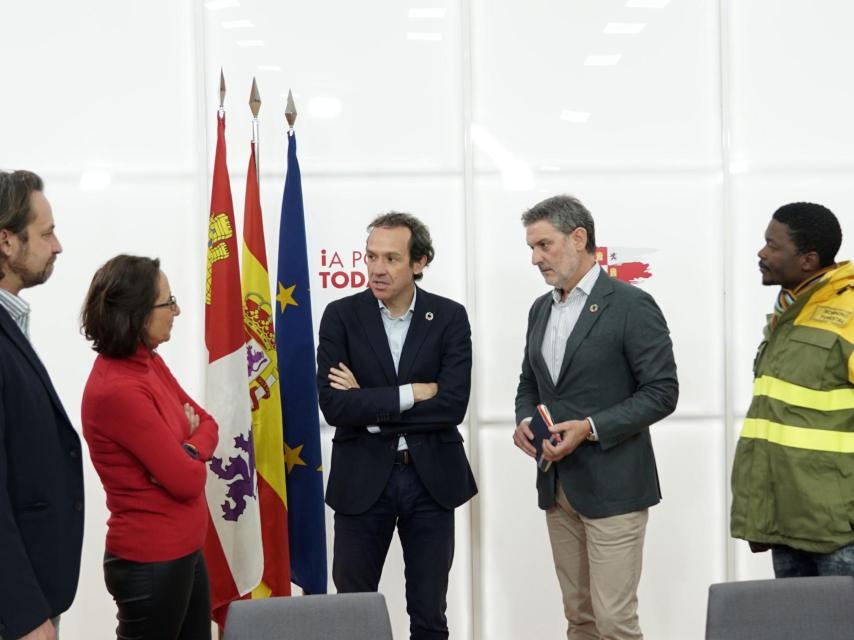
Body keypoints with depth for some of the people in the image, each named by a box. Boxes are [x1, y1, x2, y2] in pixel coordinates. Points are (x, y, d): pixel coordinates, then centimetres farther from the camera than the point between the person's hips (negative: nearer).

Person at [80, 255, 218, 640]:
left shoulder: (149, 363, 3)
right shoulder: (117, 391, -25)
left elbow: (207, 424, 9)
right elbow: (187, 480, -23)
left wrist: (185, 452, -12)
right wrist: (190, 457, -1)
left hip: (183, 549, 8)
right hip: (151, 563, -8)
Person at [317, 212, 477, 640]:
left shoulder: (450, 317, -3)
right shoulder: (341, 315, -4)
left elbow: (453, 405, -14)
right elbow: (333, 405, -15)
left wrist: (369, 405, -14)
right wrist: (411, 393, -16)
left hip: (431, 477, 1)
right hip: (363, 477, 0)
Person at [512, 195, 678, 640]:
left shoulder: (631, 305, -10)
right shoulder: (540, 309, 13)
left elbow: (662, 391, -12)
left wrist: (591, 428, -21)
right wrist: (524, 420, -1)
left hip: (611, 485, -7)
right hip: (557, 485, 7)